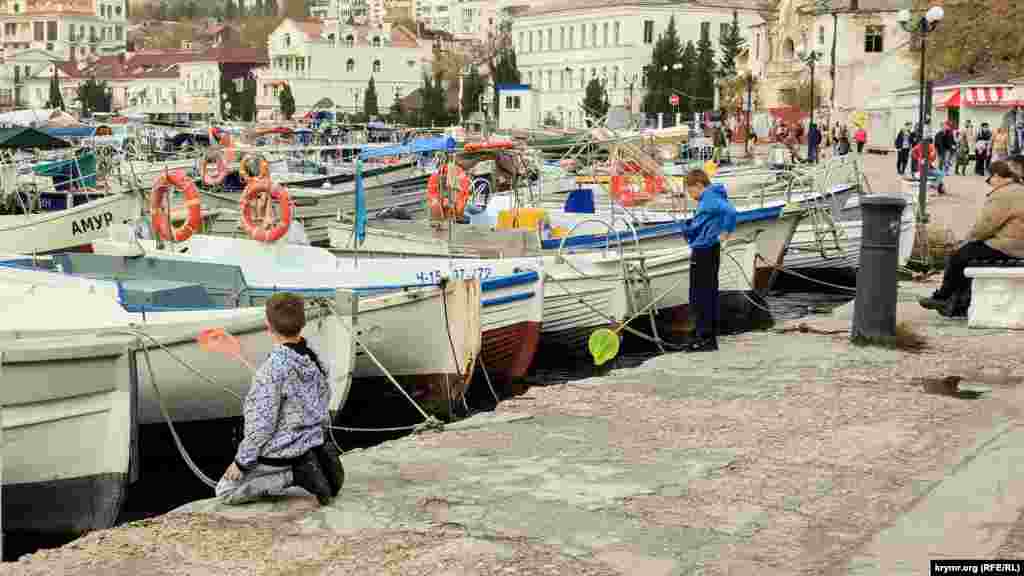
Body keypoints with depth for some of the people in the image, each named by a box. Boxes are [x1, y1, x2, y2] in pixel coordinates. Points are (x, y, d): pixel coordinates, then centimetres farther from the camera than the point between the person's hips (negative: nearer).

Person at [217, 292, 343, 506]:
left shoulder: (273, 369, -26)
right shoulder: (315, 359, -3)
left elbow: (262, 425, -23)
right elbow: (323, 404, 8)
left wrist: (241, 462, -11)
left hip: (279, 454, -8)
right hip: (313, 444, 8)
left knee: (225, 491, 6)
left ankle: (297, 476, -8)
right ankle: (315, 462, 7)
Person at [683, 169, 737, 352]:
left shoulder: (710, 198, -15)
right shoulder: (708, 198, 14)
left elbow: (730, 211, -29)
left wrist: (725, 233, -19)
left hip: (704, 252, -10)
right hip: (705, 252, 10)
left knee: (700, 296, -5)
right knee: (708, 294, 14)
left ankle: (706, 338, -1)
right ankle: (710, 337, 20)